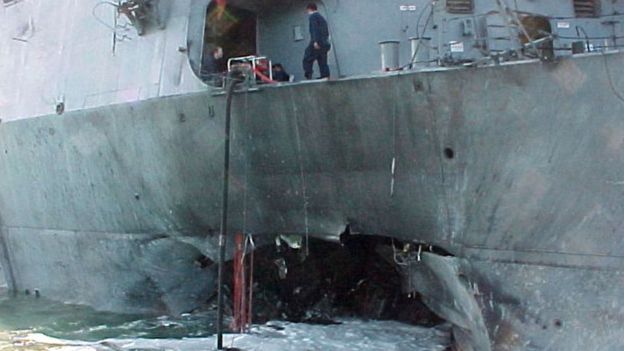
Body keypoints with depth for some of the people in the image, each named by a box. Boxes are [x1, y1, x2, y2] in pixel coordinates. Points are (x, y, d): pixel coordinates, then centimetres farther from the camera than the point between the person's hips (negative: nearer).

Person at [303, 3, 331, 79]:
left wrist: (315, 41, -23)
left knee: (307, 60, -6)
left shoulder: (313, 16, -1)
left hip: (317, 44, -8)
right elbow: (327, 33, 24)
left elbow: (315, 28, -15)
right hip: (325, 44, 8)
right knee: (323, 63, 5)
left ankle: (308, 76, -16)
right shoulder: (322, 18, 25)